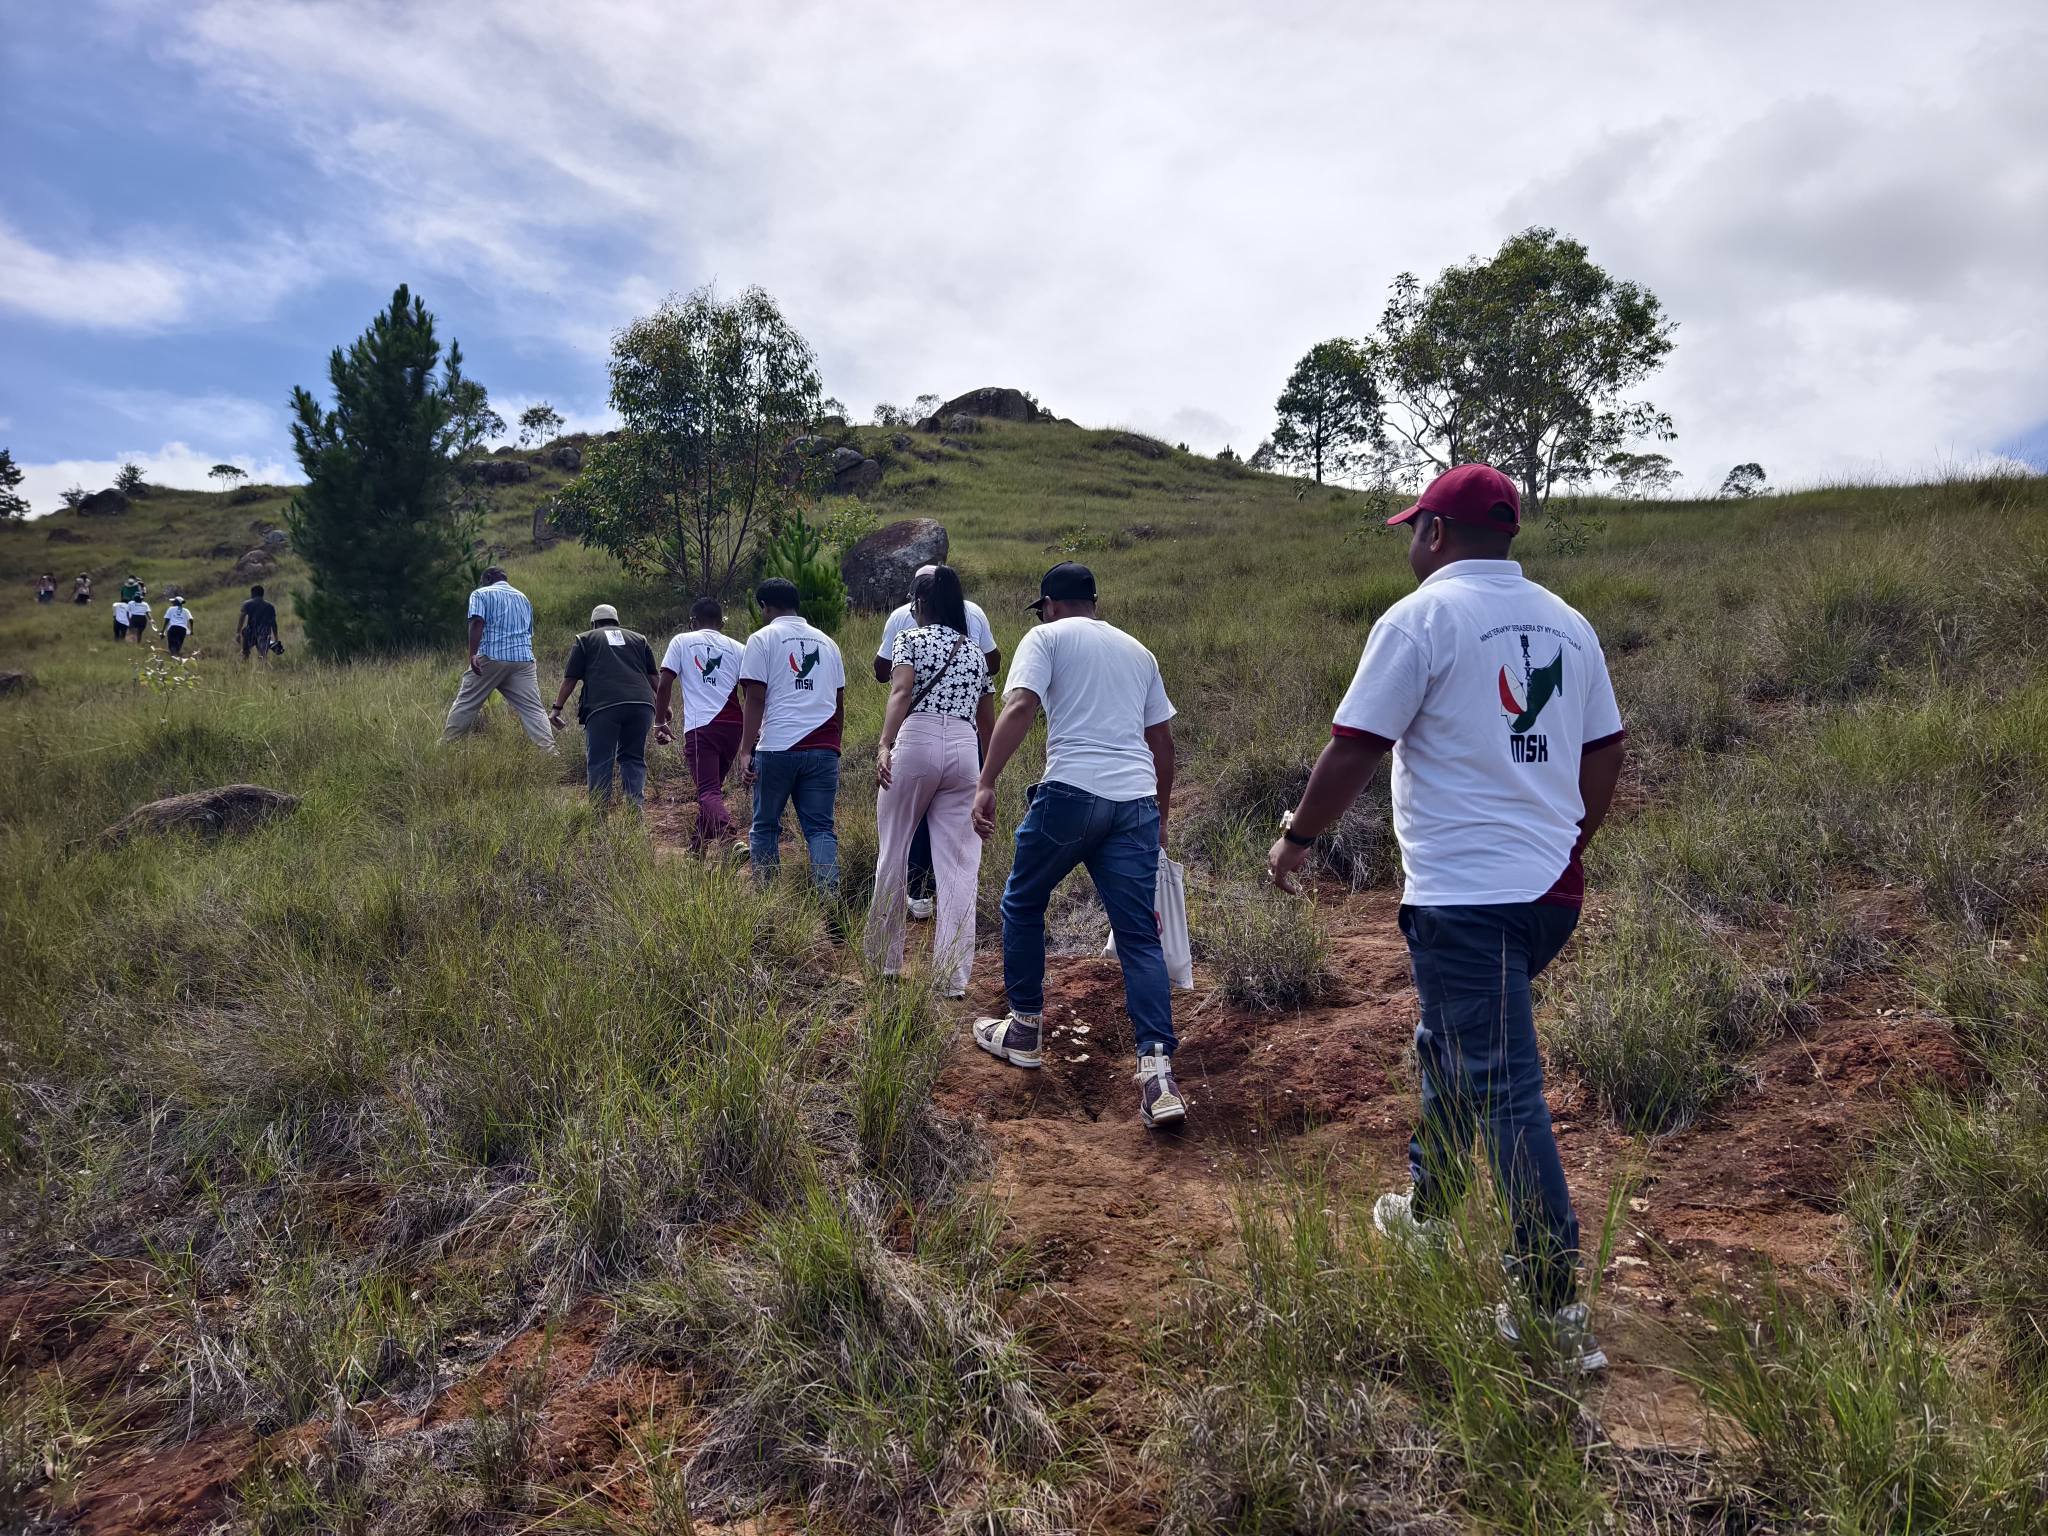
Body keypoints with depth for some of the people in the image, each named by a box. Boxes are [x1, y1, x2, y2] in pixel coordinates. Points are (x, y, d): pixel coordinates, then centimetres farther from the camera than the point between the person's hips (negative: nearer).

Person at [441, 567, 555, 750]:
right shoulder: (523, 598, 24)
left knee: (465, 703, 7)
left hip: (490, 657, -4)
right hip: (523, 659, 4)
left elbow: (477, 622, -10)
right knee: (533, 709, -3)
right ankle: (549, 751, -13)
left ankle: (446, 744, 10)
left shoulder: (480, 594, 7)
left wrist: (472, 654, -18)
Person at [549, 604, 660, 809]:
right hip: (641, 703, 3)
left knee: (600, 761, 2)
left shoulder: (584, 639, 21)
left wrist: (557, 708, 15)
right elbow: (653, 678, 22)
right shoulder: (639, 638, 27)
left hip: (603, 705, -3)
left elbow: (570, 678, 12)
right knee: (633, 757, 11)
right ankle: (636, 806, -2)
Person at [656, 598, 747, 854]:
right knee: (713, 786, 21)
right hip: (733, 726, 4)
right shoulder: (737, 648, 13)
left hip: (700, 726, -4)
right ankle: (697, 846, 29)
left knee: (709, 792, -12)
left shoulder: (682, 641, 8)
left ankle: (728, 838, -36)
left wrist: (660, 722, 11)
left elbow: (664, 686, 1)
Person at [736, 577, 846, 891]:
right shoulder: (826, 642, 19)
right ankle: (829, 897, -12)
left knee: (765, 827, 10)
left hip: (778, 747, -4)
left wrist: (746, 751, -6)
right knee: (821, 827, 3)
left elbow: (754, 699, -5)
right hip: (823, 748, 4)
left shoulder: (762, 639, 3)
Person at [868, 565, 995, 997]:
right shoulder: (975, 650, 21)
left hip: (917, 743, -3)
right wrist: (987, 768, 34)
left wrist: (884, 745, -21)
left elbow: (901, 691, -11)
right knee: (959, 866, 2)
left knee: (894, 853, 11)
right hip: (965, 749, 4)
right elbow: (988, 719, 24)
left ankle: (885, 960, 20)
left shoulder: (910, 638, 7)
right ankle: (953, 977, -1)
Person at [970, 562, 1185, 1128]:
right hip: (1137, 801, 5)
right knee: (1139, 935, 2)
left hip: (1072, 790, -4)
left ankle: (1025, 1030, 26)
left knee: (1022, 903, 18)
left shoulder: (1047, 637, 7)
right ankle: (1158, 1070, -10)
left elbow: (1020, 707, -10)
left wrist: (986, 784, -15)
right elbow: (1162, 741, 24)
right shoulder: (1138, 651, 24)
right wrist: (1159, 818, 31)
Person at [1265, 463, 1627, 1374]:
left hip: (1465, 896, -8)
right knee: (1447, 1045, 25)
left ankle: (1561, 1313, 2)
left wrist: (1297, 838, 2)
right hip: (1551, 889, 8)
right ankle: (1427, 1210, 41)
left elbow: (1353, 750, -12)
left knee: (1503, 1092, -3)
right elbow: (1604, 755, 16)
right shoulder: (1566, 624, 11)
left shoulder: (1422, 619, -10)